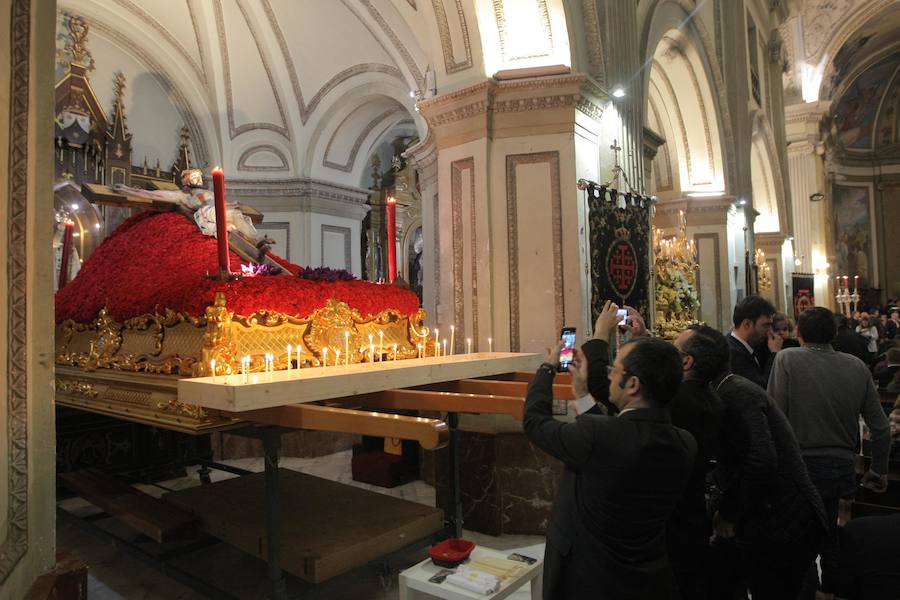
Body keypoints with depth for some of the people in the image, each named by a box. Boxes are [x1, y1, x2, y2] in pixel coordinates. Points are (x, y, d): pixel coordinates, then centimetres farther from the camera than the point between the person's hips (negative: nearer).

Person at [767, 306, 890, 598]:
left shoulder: (787, 359, -14)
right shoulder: (857, 366, -2)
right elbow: (880, 426, 4)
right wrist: (879, 470, 18)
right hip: (841, 468, 4)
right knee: (830, 536, 22)